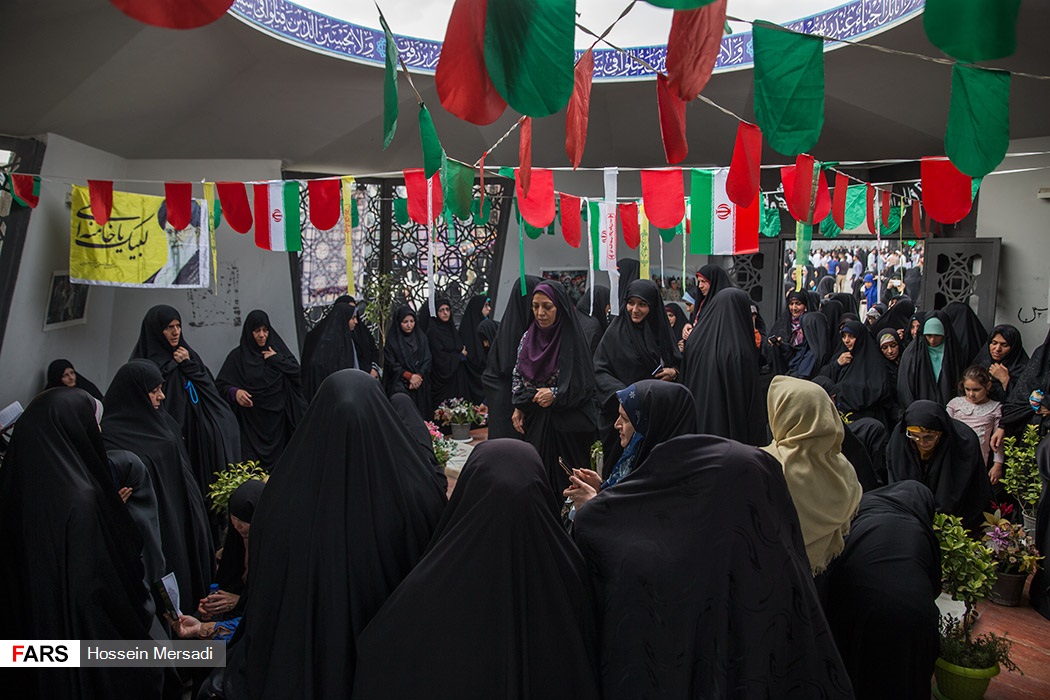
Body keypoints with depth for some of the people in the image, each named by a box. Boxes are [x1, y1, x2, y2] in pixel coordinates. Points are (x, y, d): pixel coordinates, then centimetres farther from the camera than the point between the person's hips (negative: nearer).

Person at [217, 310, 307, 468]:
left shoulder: (276, 348, 7)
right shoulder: (238, 356, 0)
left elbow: (296, 371, 2)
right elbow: (221, 384, -3)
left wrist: (277, 359, -9)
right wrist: (234, 392, -22)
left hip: (278, 417, 2)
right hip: (251, 420, -2)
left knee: (280, 456, 4)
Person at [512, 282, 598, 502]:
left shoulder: (573, 339, -9)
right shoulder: (528, 337, 6)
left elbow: (585, 384, -9)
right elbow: (518, 376, 13)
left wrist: (555, 394, -17)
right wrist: (518, 408, 4)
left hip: (566, 425, -4)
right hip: (534, 421, 4)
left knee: (565, 479, 0)